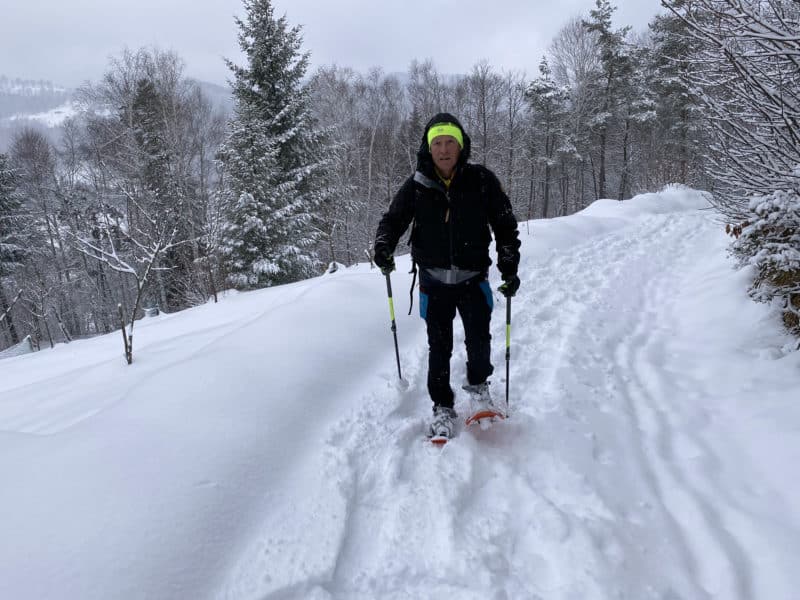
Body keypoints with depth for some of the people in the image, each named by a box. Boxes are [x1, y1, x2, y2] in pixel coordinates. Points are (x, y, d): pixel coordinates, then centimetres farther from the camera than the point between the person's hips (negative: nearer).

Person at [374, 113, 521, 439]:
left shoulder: (482, 180, -4)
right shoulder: (416, 186, -3)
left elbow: (505, 225, 4)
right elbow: (392, 220, 6)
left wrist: (510, 268, -1)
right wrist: (383, 246, -15)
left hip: (473, 278, -1)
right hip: (434, 280, 1)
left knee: (478, 340, -10)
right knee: (439, 347, 5)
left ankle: (478, 387, 21)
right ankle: (442, 407, 21)